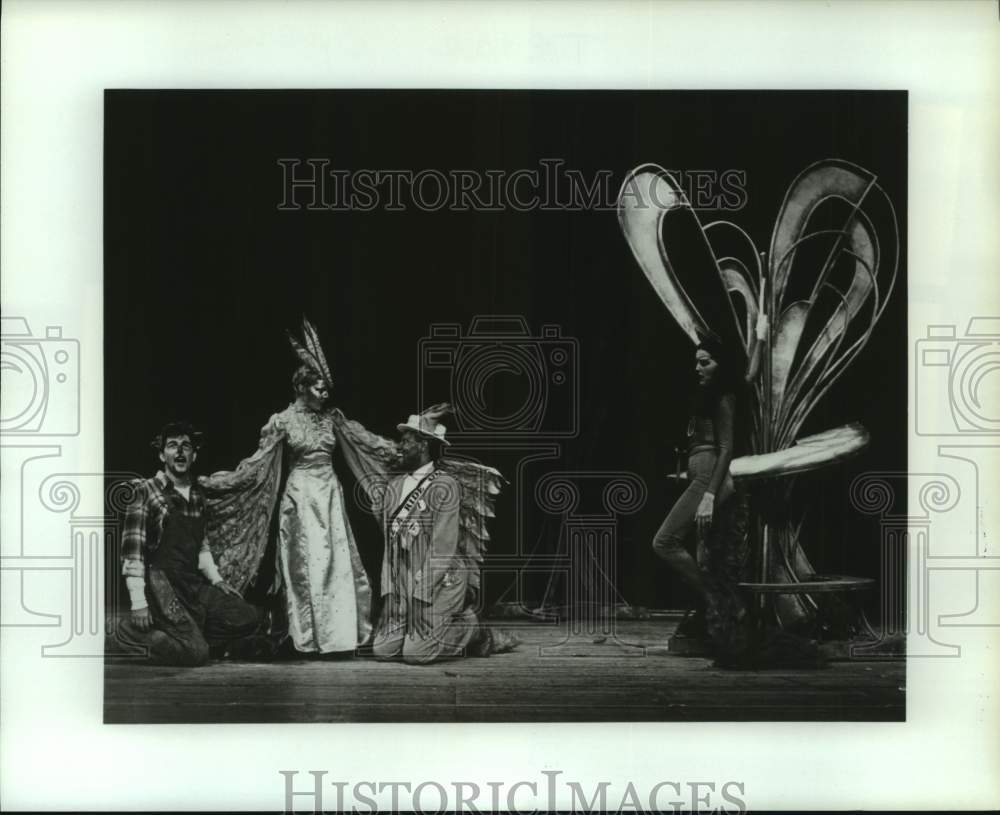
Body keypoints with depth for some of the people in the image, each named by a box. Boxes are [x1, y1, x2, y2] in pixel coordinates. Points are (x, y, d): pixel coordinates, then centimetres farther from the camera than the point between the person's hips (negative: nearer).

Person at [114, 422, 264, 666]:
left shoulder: (197, 494, 15)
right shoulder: (145, 491, -6)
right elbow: (132, 551, -10)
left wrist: (217, 580, 11)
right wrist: (138, 604, -16)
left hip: (194, 583, 7)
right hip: (161, 584, -7)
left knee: (248, 619, -8)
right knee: (196, 653, -19)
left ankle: (186, 635, 4)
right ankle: (131, 632, 2)